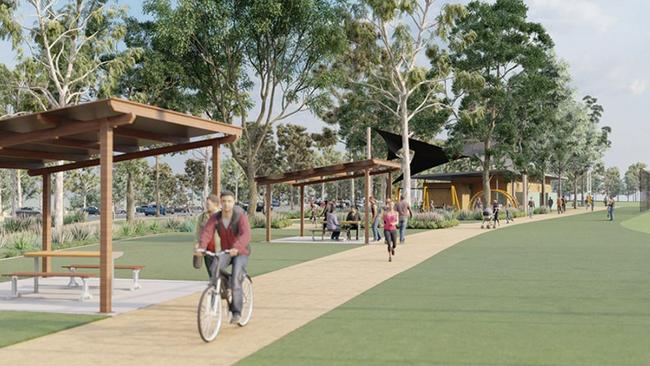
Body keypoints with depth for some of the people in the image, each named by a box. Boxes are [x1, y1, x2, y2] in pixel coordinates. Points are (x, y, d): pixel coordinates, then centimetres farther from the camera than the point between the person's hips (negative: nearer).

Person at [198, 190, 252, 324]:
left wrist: (236, 248, -56)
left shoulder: (241, 216, -22)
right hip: (226, 252, 3)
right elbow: (206, 233, -24)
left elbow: (246, 235, -38)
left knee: (235, 281, -19)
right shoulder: (215, 218, -11)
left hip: (241, 253, -3)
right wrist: (201, 247, -44)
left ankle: (236, 312, -2)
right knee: (214, 269, -26)